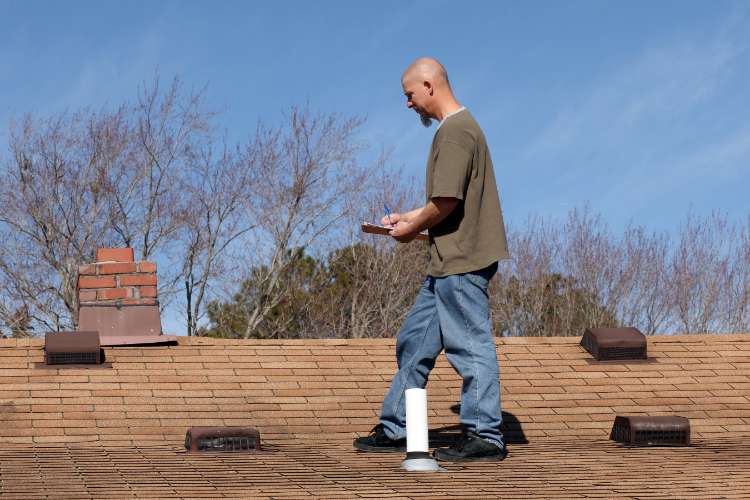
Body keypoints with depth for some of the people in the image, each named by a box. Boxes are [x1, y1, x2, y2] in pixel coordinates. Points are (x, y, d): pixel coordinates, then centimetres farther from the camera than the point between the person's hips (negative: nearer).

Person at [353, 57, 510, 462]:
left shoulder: (455, 131, -16)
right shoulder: (459, 126, 17)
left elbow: (447, 201, -22)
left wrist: (413, 229, -7)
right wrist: (411, 217, 20)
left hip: (462, 261, -11)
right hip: (450, 261, 11)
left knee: (470, 345, -5)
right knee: (415, 340, 15)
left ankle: (485, 437, 1)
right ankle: (395, 429, 22)